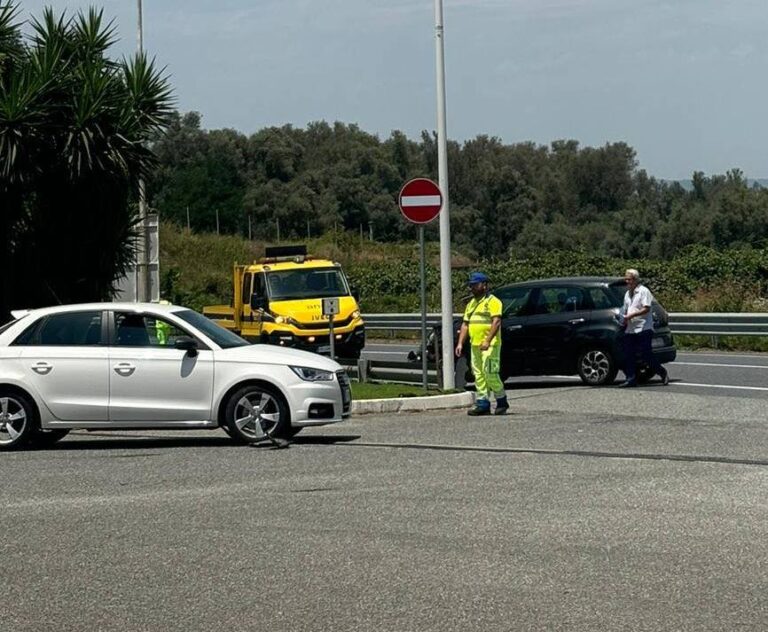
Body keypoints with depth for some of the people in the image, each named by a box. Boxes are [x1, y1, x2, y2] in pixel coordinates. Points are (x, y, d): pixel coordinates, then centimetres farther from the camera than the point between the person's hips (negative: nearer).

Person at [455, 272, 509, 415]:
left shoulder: (492, 301, -5)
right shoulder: (471, 304, 20)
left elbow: (496, 322, -16)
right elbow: (465, 324, 20)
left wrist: (487, 341, -25)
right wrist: (460, 343, 10)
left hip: (489, 345, -8)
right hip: (475, 345, 8)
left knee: (490, 373, -11)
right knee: (478, 374, 5)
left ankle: (502, 401, 2)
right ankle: (483, 403, 7)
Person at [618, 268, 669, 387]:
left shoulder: (643, 291, -6)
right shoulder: (628, 294, 20)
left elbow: (646, 309, -15)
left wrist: (631, 315, -19)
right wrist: (623, 318, 5)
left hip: (643, 329, -8)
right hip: (630, 330, 8)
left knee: (646, 355, -9)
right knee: (628, 355, 1)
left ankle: (662, 373, 7)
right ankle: (631, 379, 4)